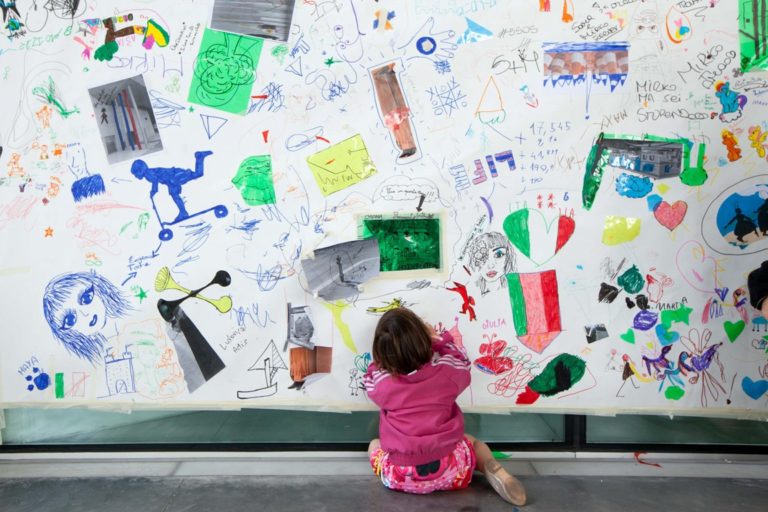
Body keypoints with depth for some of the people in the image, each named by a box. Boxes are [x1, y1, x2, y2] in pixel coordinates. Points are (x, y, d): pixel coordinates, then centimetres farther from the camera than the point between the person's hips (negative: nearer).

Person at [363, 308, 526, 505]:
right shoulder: (446, 371, -11)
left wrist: (388, 351, 13)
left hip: (401, 476, 0)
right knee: (474, 443, 33)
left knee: (375, 445, 32)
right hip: (447, 471, 1)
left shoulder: (381, 382, -12)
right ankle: (495, 471, 1)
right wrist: (439, 339, 20)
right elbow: (462, 365, 14)